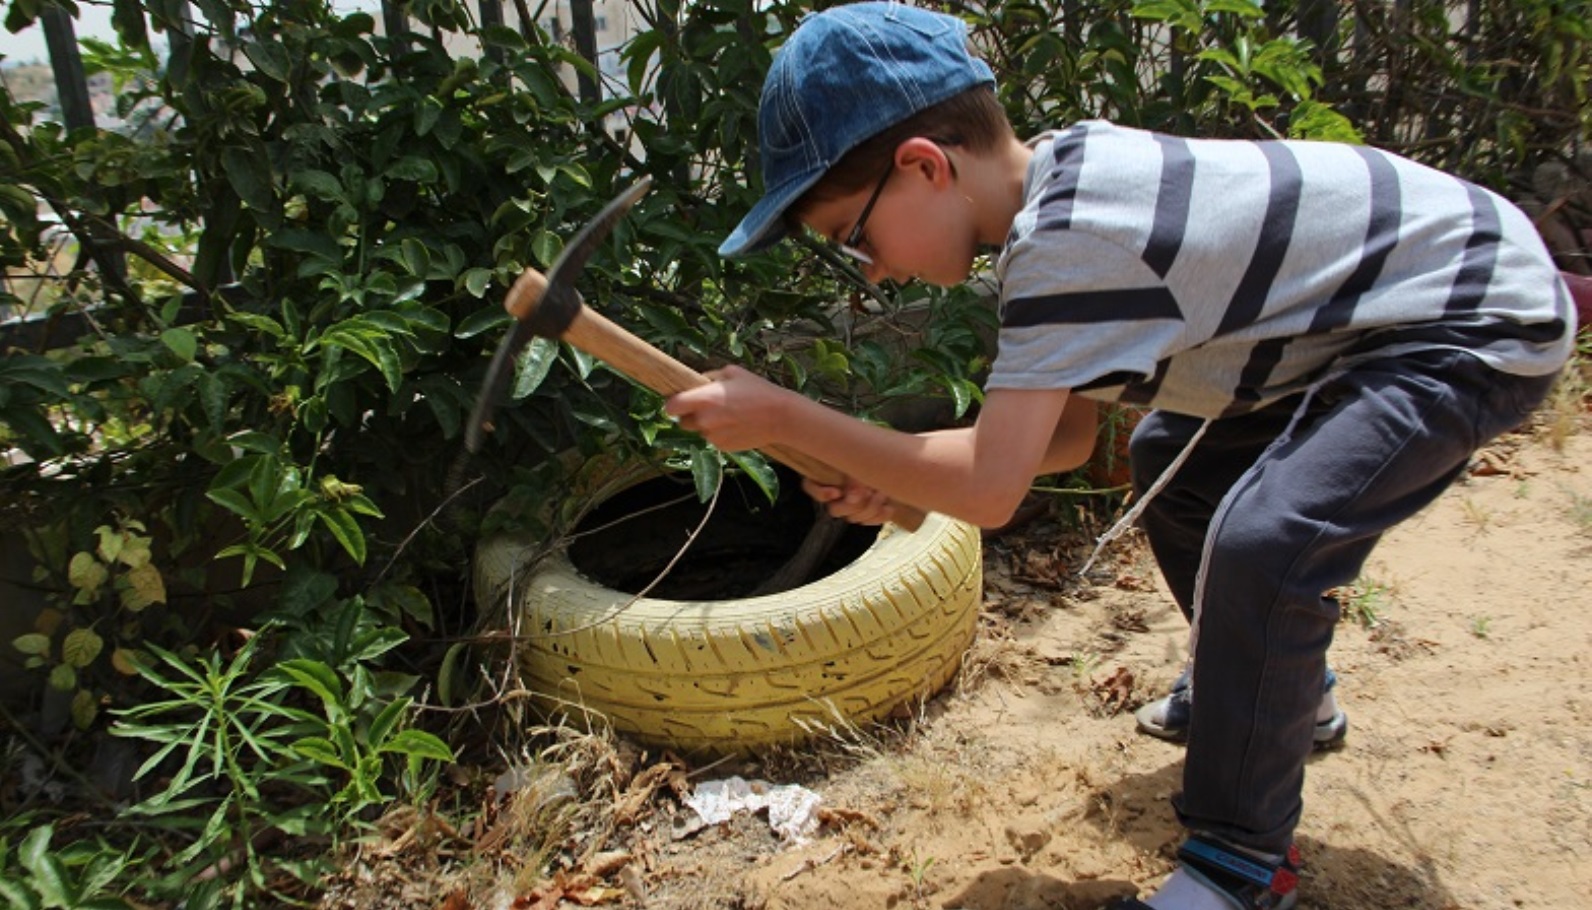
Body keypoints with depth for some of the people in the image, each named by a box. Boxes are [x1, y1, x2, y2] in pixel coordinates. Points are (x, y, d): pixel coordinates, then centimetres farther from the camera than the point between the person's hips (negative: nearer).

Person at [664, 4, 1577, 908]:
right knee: (1171, 460, 17)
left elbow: (989, 490, -31)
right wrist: (901, 468, -8)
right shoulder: (1066, 168, -1)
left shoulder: (1065, 236, -30)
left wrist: (781, 416, -24)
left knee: (1259, 545, -26)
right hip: (1382, 297, 10)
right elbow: (1071, 433, 4)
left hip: (1488, 323, -10)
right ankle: (1277, 684, 37)